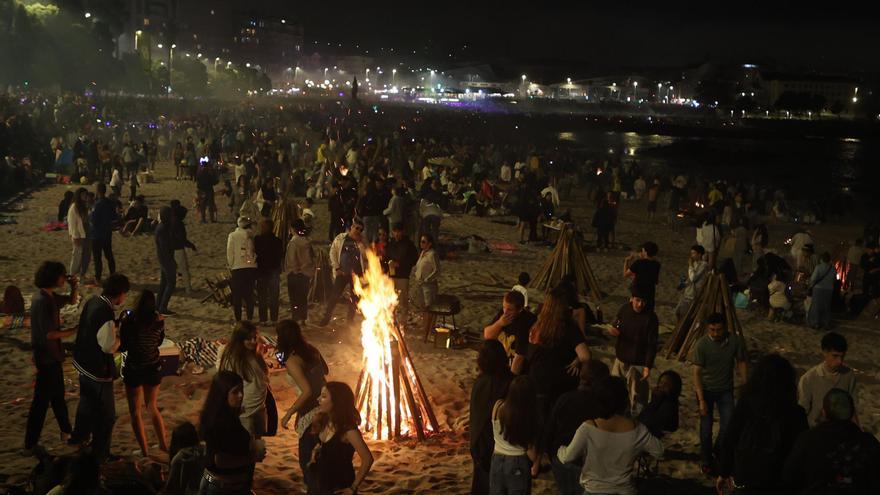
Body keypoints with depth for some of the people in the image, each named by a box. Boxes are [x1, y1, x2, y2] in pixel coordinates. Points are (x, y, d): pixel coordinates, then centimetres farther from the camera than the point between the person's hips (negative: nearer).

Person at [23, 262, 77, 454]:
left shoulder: (50, 296, 3)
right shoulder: (42, 301, -26)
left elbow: (72, 301, 17)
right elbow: (50, 334, -29)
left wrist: (74, 287, -3)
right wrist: (75, 330, -19)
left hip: (51, 354, 10)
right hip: (47, 357, -10)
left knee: (58, 395, 21)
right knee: (42, 400, 0)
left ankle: (66, 431, 35)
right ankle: (30, 444, 9)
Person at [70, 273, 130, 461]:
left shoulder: (93, 301, -6)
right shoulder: (105, 314, -33)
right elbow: (109, 347, -25)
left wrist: (116, 324, 1)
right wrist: (122, 333, -11)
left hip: (83, 362, 9)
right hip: (98, 370, -9)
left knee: (87, 401, 32)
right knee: (106, 415, 10)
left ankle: (78, 436, 53)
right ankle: (100, 455, 25)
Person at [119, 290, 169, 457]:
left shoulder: (128, 322, -19)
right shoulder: (159, 321, -9)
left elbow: (122, 347, -10)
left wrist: (120, 326, 1)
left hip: (134, 371, -4)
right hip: (154, 368, 4)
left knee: (136, 411, 10)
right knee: (152, 407, 24)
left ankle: (145, 452, 10)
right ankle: (163, 443, 27)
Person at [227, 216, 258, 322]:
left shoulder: (233, 236, -2)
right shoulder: (252, 236, 1)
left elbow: (230, 253, -2)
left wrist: (230, 265, 9)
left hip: (238, 268, -2)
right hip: (252, 267, 2)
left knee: (237, 295, 5)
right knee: (249, 294, 12)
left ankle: (238, 320, 3)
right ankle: (250, 318, 14)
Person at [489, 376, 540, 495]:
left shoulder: (498, 406, -15)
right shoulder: (529, 414, -21)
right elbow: (530, 447, -14)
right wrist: (536, 463, 6)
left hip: (497, 460, 3)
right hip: (518, 462, -2)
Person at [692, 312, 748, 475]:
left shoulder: (735, 341, -16)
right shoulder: (702, 344, -23)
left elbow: (742, 362, 0)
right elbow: (697, 372, -19)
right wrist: (701, 400, -21)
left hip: (726, 390, 2)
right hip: (706, 390, -2)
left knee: (728, 425, 3)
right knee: (706, 427, 4)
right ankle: (706, 460, 26)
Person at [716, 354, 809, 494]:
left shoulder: (745, 404, -11)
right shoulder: (795, 413, -13)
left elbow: (729, 440, -7)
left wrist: (724, 472, 5)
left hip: (745, 477, 0)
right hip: (778, 482, 0)